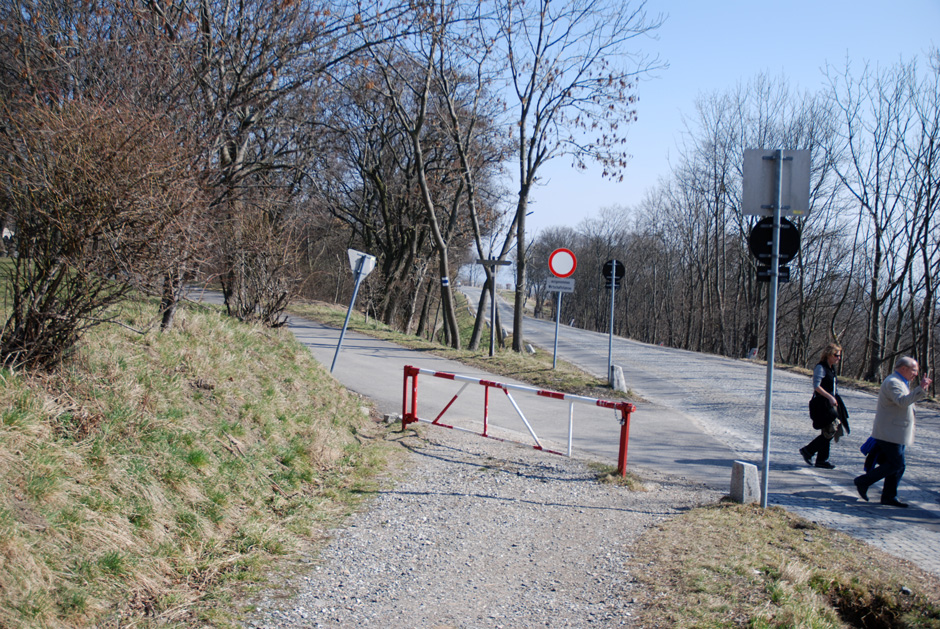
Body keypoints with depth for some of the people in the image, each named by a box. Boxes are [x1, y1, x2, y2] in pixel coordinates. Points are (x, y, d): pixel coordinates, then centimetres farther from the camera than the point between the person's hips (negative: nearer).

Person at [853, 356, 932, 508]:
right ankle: (863, 481, 0)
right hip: (890, 433, -11)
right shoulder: (892, 382, -16)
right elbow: (903, 401, -32)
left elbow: (910, 399, 32)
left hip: (897, 433, 11)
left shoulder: (901, 382, 19)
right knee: (895, 464, -10)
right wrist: (921, 388, -34)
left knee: (898, 466, 10)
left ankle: (889, 497, 15)